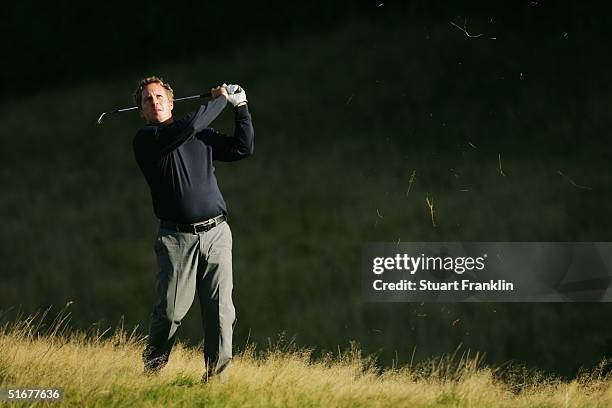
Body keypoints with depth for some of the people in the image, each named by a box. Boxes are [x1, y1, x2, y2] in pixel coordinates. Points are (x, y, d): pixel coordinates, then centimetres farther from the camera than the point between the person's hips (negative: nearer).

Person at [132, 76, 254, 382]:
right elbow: (190, 125, -13)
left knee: (220, 310, -4)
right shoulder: (145, 139, 0)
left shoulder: (202, 137, 18)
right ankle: (151, 369, 13)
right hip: (177, 238, -4)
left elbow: (243, 149, 15)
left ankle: (215, 376, 2)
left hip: (216, 233, 4)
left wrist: (241, 106, 10)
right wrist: (220, 100, 0)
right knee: (170, 310, -8)